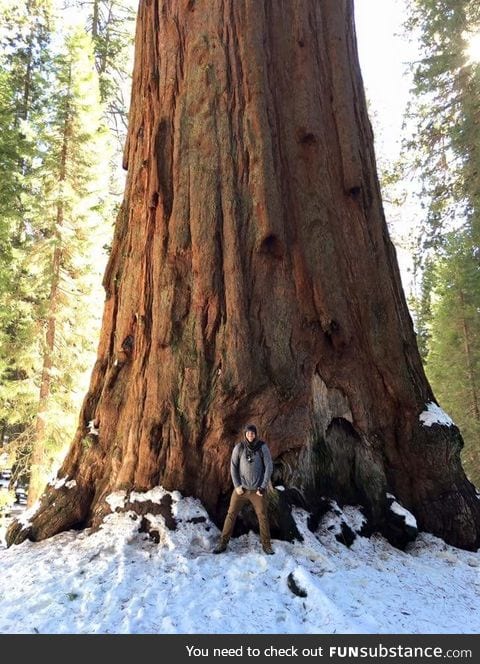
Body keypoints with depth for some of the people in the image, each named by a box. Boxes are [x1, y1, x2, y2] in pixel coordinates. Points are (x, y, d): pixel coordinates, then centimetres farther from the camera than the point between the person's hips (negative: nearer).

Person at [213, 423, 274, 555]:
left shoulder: (263, 447, -11)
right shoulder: (238, 447, -9)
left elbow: (269, 467, -9)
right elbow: (233, 467, -3)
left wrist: (263, 487, -12)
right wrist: (237, 486, -10)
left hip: (257, 490, -1)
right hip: (241, 488, 1)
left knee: (263, 517, 3)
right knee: (231, 514, 2)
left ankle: (266, 545, 21)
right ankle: (223, 544, 15)